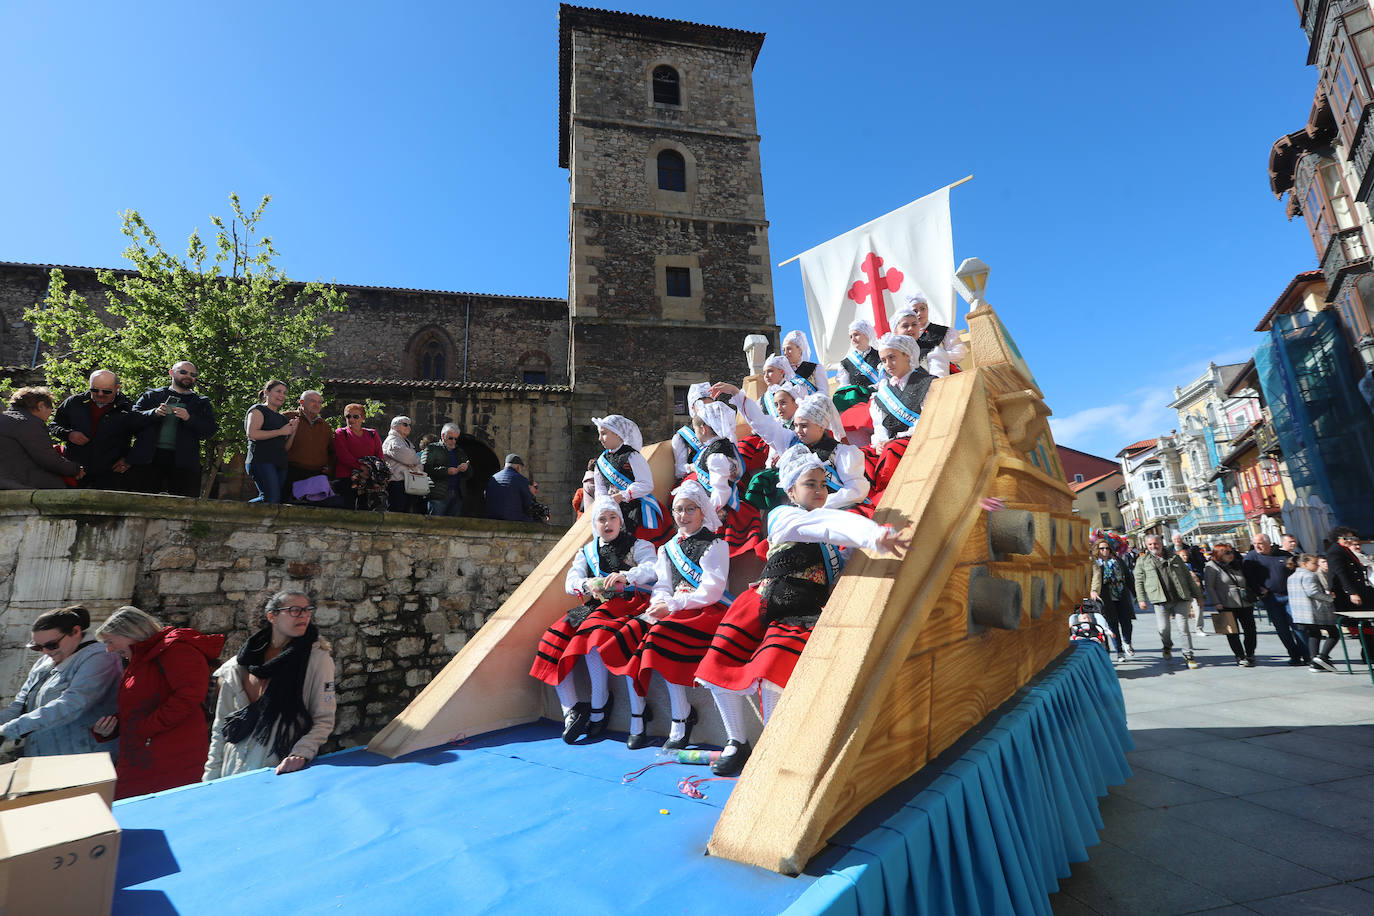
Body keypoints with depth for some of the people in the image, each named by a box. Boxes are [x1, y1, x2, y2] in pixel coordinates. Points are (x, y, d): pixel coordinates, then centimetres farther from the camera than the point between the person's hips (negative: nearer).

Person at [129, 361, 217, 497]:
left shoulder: (201, 403, 18)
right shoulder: (151, 395, 19)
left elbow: (209, 431, 4)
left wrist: (189, 419, -11)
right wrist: (154, 413, -11)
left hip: (182, 461, -1)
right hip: (149, 457, 1)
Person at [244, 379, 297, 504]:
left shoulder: (282, 418, 27)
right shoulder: (258, 410, 5)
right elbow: (252, 434, -13)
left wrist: (292, 431, 9)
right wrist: (280, 432, -8)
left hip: (280, 464, 8)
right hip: (262, 461, -8)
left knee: (278, 501, -3)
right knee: (272, 499, -22)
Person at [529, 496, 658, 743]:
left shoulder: (637, 545, 9)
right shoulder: (587, 551, 22)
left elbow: (654, 568, -10)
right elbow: (570, 582, 9)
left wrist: (625, 576, -28)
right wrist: (587, 585, -15)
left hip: (628, 602, -5)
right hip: (595, 604, 6)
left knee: (593, 633, -33)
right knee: (555, 637, -16)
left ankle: (599, 708, -20)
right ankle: (571, 710, -14)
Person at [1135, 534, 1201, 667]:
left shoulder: (1175, 558, 14)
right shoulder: (1142, 561, 8)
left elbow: (1188, 576, 18)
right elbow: (1139, 582, 6)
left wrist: (1197, 595, 14)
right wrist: (1141, 599, -1)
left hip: (1181, 598, 1)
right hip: (1161, 600, -1)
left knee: (1184, 626, -2)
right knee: (1164, 628, -5)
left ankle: (1188, 655, 11)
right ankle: (1167, 646, 26)